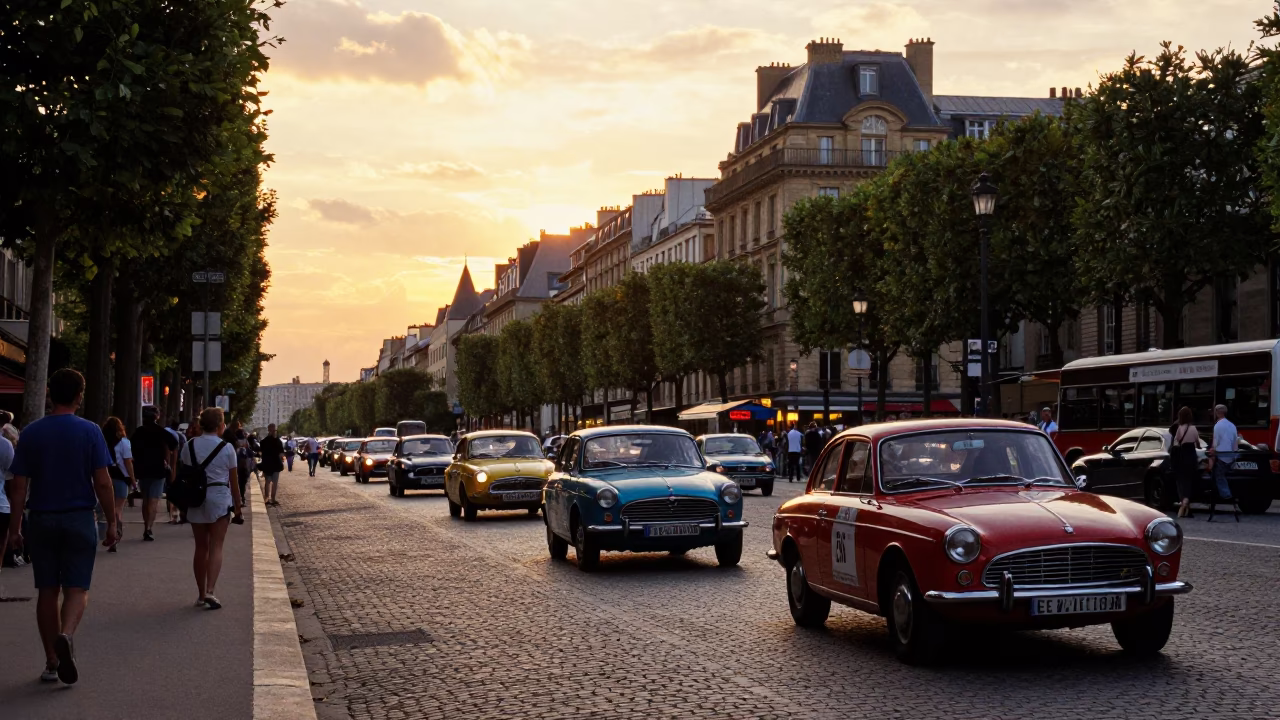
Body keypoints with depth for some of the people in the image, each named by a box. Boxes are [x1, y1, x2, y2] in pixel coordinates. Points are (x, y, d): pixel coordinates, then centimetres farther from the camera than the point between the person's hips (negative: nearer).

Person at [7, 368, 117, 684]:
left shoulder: (31, 433, 0)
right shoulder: (90, 432, -6)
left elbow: (19, 485, 0)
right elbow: (102, 483, -7)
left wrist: (15, 526, 6)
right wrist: (111, 522, 1)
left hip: (42, 520, 2)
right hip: (79, 519, -2)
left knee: (47, 591, 9)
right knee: (76, 588, 3)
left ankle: (51, 662, 13)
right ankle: (66, 635, -25)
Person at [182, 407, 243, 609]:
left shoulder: (189, 446, 3)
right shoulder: (226, 448, -6)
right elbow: (233, 481, -2)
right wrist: (238, 505, 8)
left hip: (195, 499, 3)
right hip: (219, 498, -3)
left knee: (201, 547, 12)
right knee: (216, 547, -2)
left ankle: (201, 594, 16)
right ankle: (210, 591, -16)